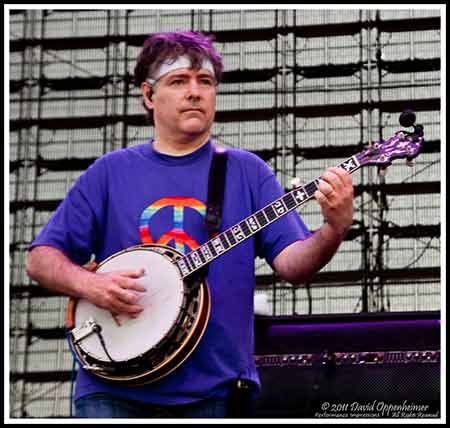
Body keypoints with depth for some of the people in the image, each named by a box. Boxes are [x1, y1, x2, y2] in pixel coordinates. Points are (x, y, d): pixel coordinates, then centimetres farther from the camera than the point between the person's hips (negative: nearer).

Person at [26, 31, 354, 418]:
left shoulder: (246, 172, 7)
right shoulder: (111, 172, 7)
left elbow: (291, 264, -2)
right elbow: (41, 259, 7)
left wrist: (334, 230, -22)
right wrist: (90, 285, -12)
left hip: (213, 391, 0)